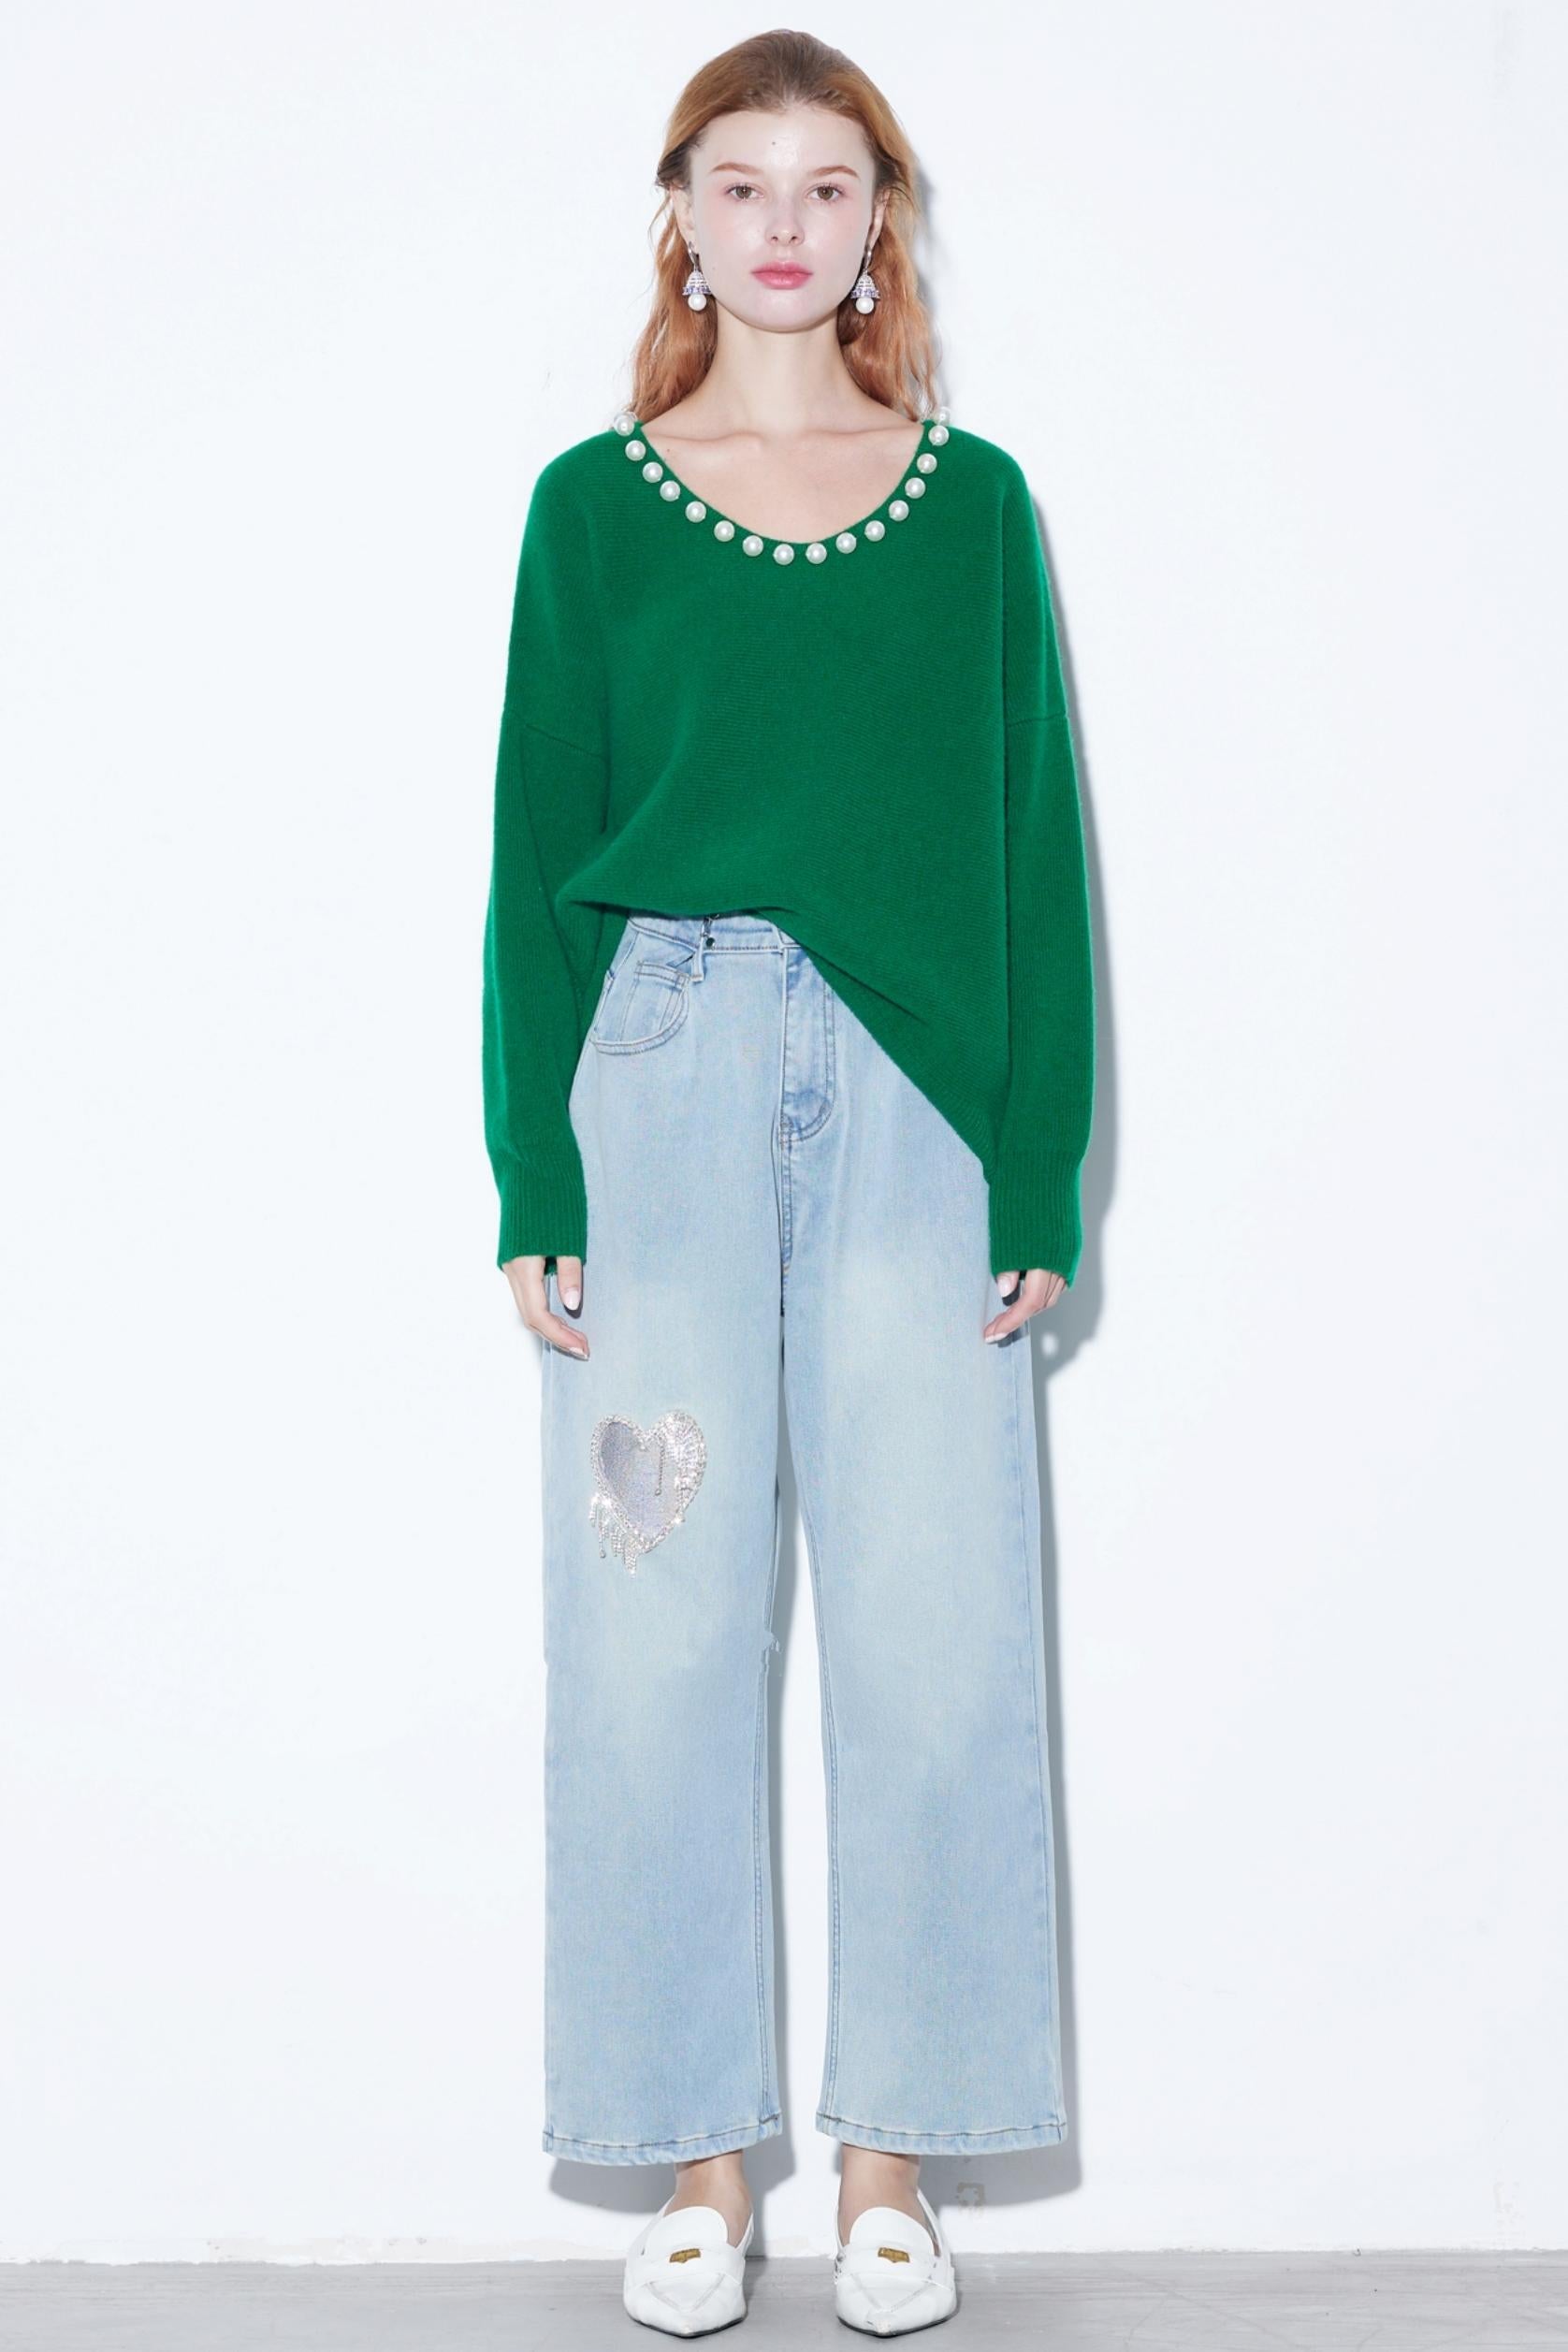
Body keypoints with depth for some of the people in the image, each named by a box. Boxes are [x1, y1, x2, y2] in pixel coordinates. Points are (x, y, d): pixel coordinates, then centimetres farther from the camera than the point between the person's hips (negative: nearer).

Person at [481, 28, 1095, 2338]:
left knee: (933, 1633, 0)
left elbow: (1034, 850, 7)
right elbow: (537, 845, 6)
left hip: (916, 1097, 1)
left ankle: (893, 2153, 14)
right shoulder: (595, 503, 8)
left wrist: (1043, 1181, 0)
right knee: (661, 1632, 1)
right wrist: (534, 1186, -2)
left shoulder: (973, 501, 9)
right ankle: (698, 2154, 13)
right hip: (662, 1074, 0)